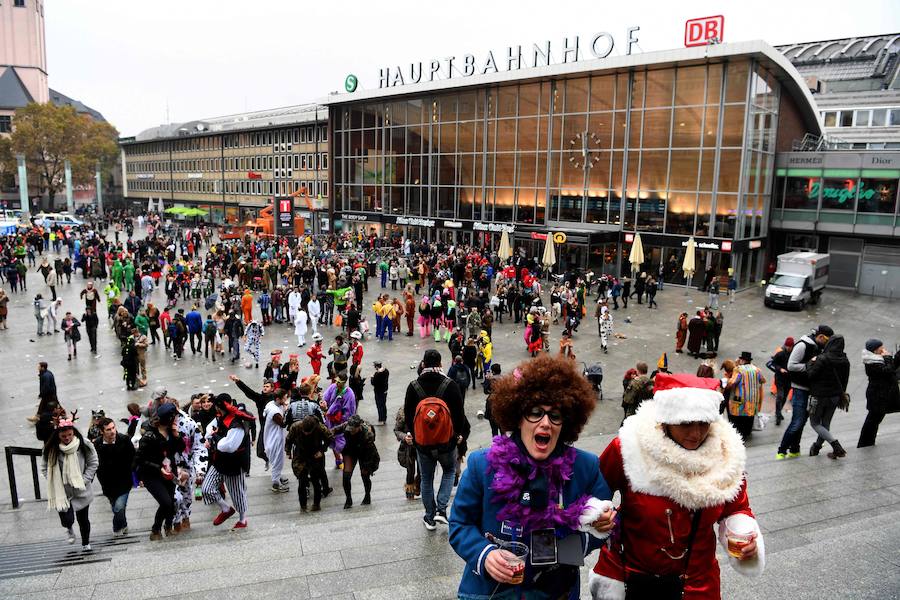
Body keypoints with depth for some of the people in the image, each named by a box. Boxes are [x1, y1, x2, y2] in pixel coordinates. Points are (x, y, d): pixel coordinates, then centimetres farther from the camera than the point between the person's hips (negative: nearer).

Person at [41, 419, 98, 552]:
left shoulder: (84, 445, -12)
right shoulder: (50, 449, -11)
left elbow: (93, 463, -2)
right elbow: (45, 468, 2)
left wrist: (84, 480, -9)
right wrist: (54, 483, -9)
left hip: (81, 491, 1)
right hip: (61, 492, 0)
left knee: (83, 519, 12)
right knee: (67, 519, -9)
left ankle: (85, 544, 36)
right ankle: (69, 529, 30)